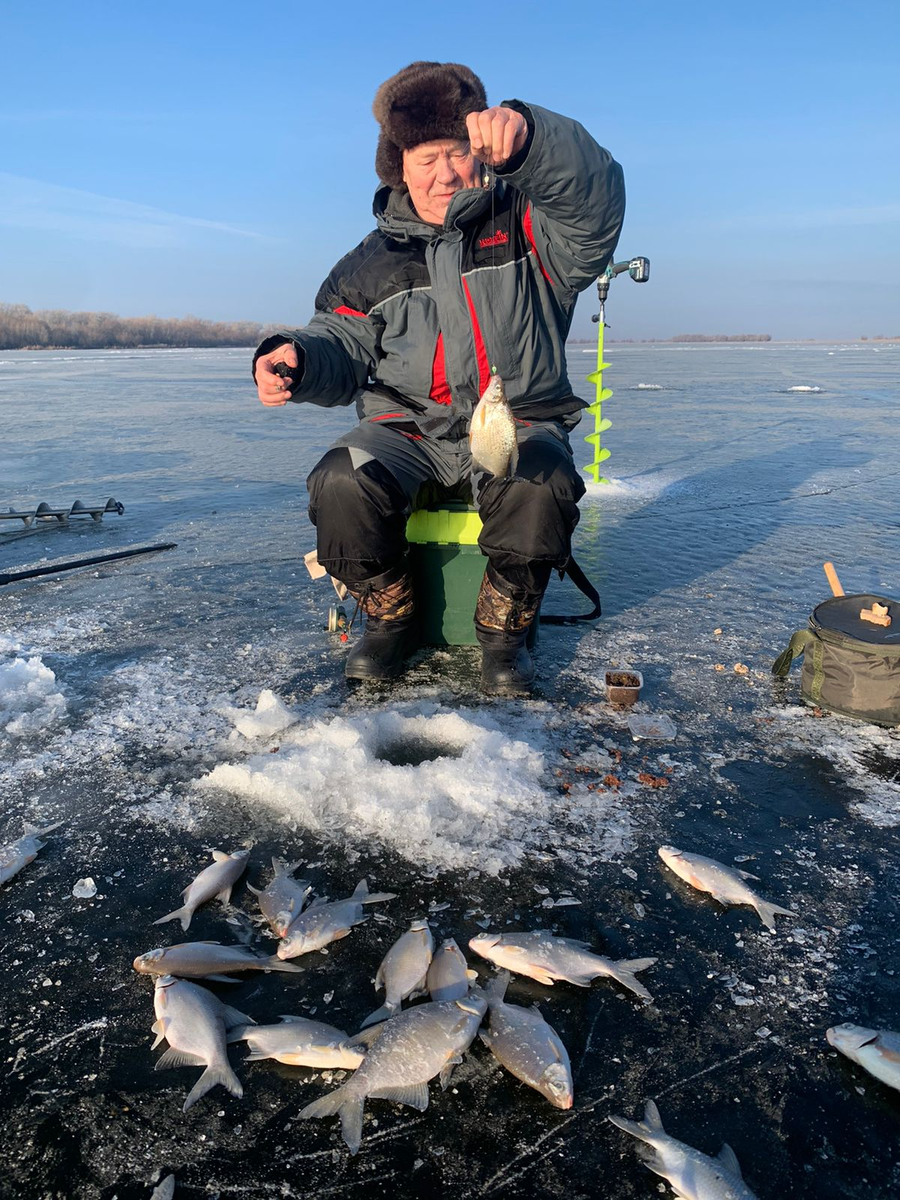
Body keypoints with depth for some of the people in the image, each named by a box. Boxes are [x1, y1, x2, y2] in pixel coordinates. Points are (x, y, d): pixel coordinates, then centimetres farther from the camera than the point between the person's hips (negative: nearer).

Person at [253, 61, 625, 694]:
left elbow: (596, 199, -17)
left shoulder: (525, 227, 4)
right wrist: (295, 356, -13)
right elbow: (343, 347, 12)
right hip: (409, 431, 2)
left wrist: (528, 135, -37)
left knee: (540, 486, -36)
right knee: (342, 483, -29)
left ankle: (505, 628, -8)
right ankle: (391, 617, -2)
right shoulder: (375, 263, 13)